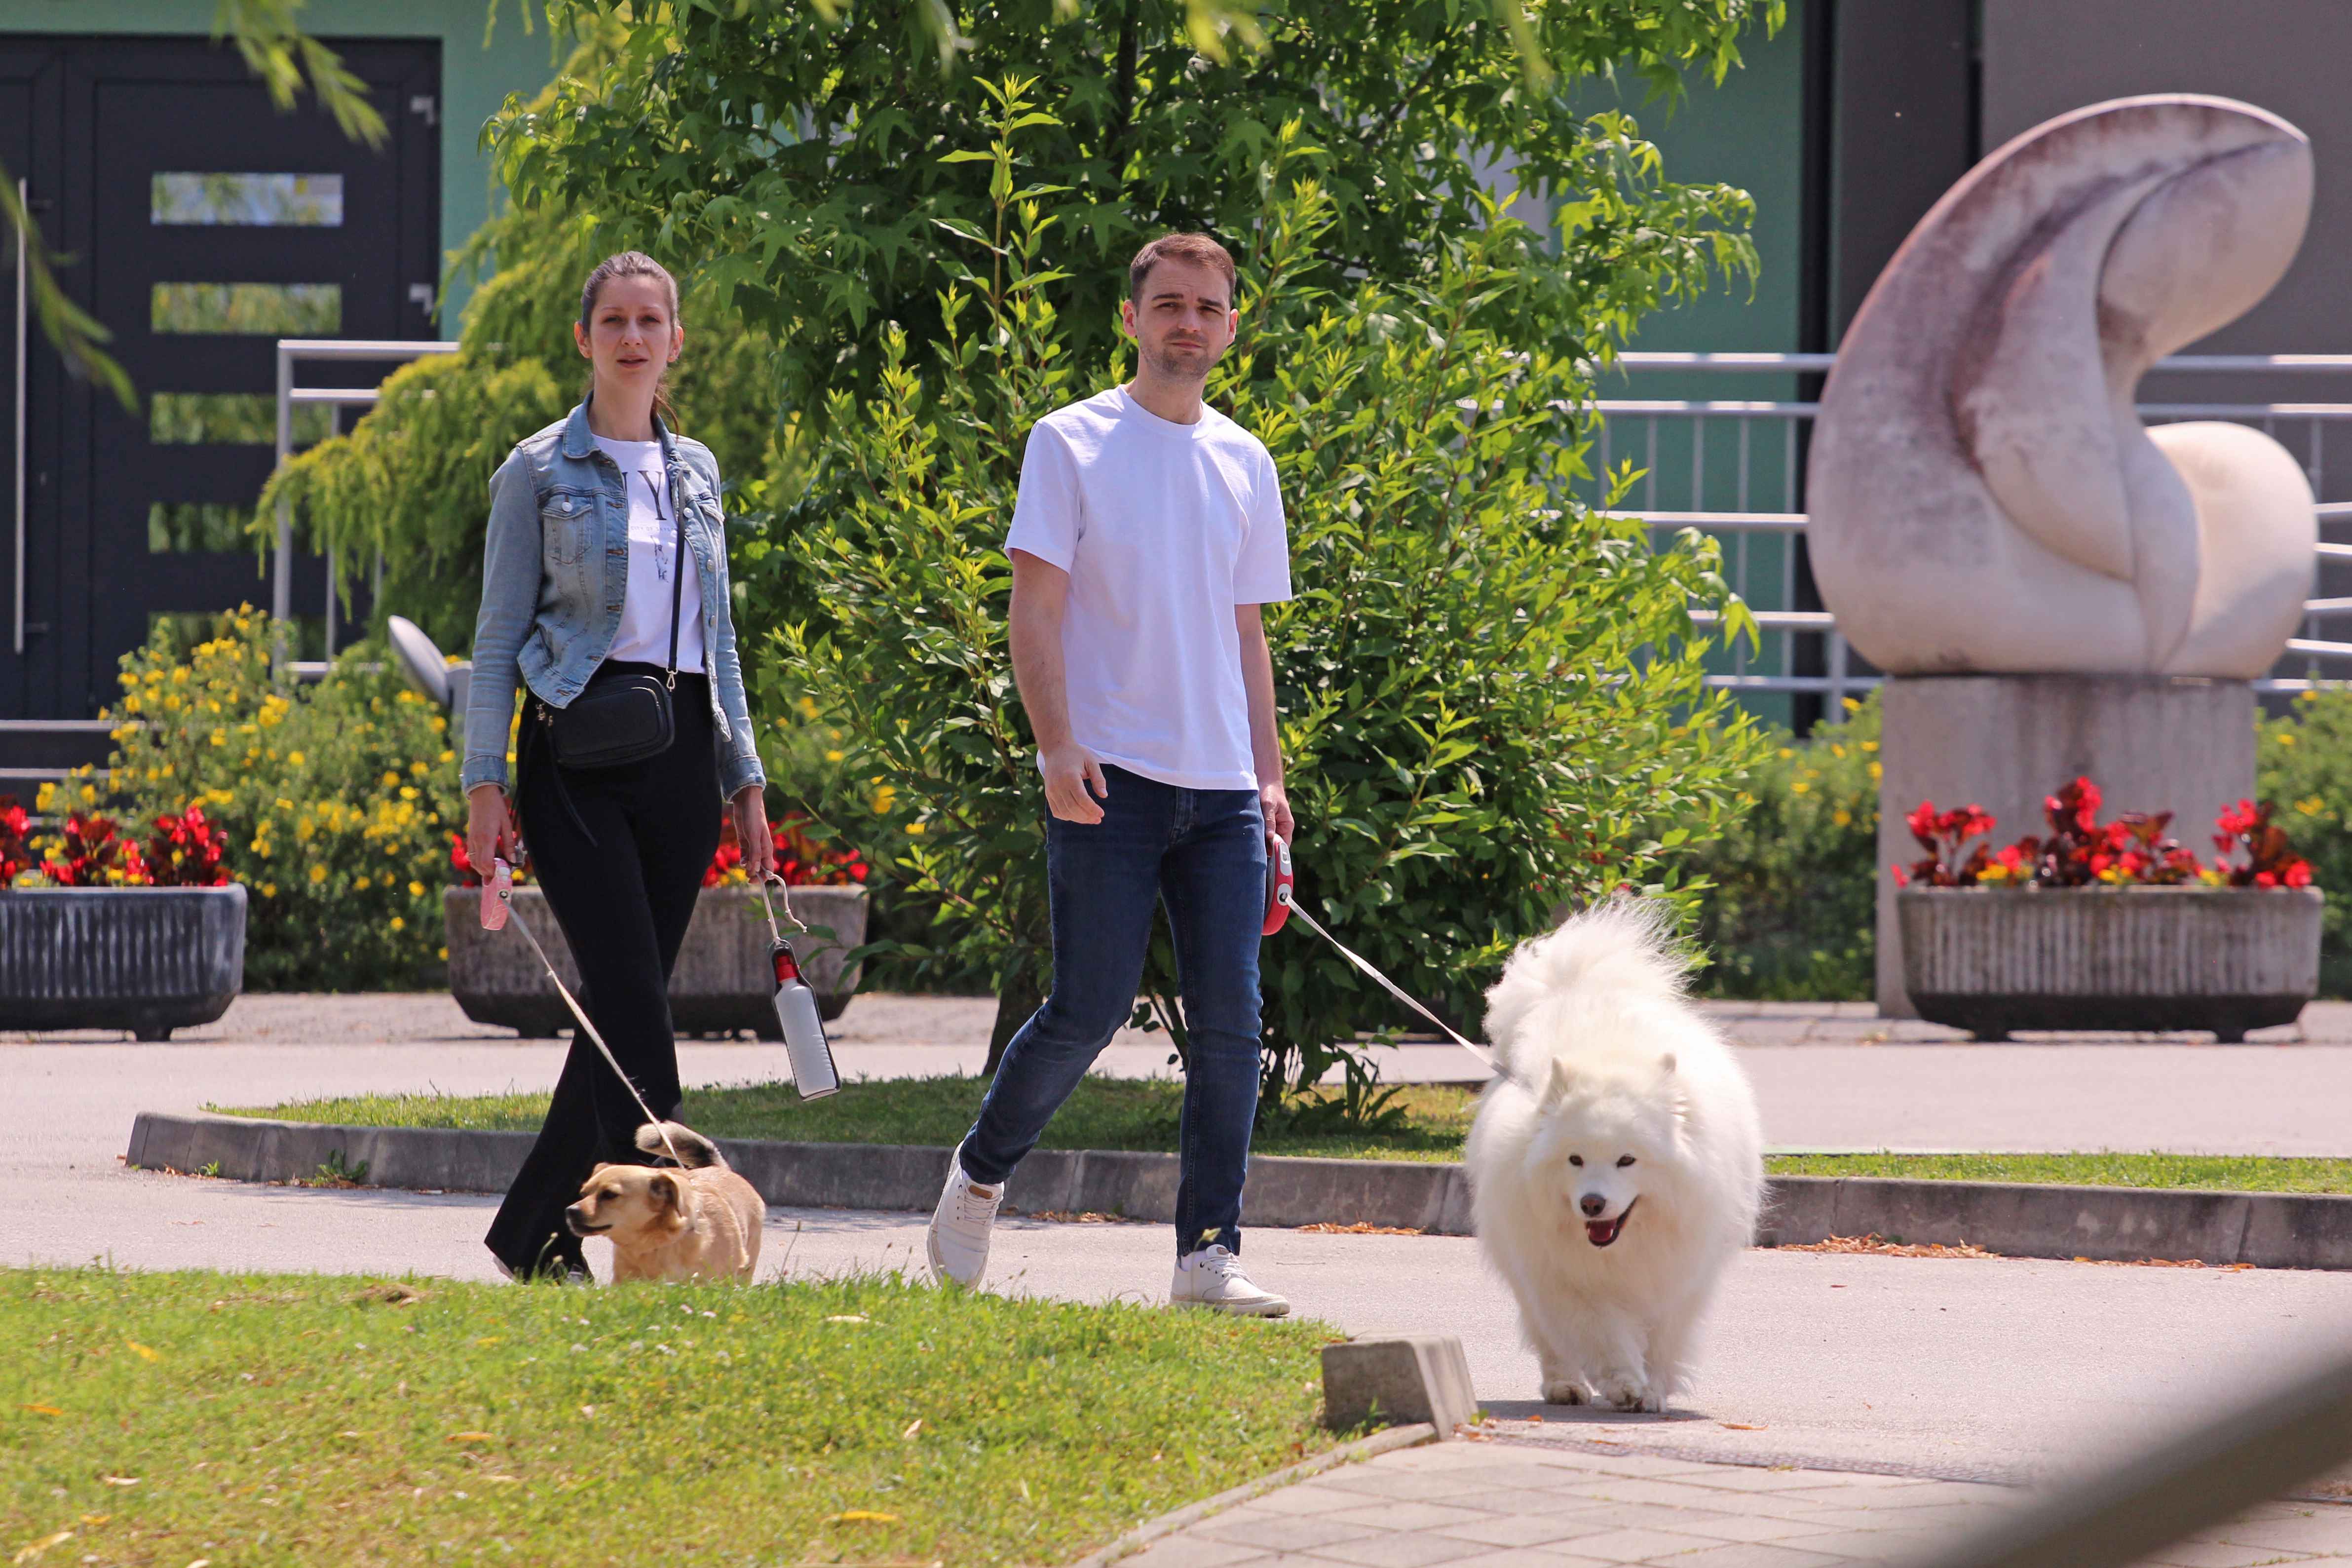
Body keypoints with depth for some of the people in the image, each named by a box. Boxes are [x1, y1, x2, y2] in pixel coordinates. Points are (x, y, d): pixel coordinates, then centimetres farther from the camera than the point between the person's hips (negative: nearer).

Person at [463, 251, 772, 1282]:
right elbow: (499, 635, 0)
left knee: (626, 1006, 3)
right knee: (634, 1005, -15)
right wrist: (484, 783, -8)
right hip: (580, 747, -5)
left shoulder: (697, 472, 16)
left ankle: (535, 1236, 11)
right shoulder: (541, 472, 1)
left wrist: (745, 780, 17)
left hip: (681, 751, 5)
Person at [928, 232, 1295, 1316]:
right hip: (1110, 779, -5)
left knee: (1230, 1020, -4)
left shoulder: (1245, 464, 16)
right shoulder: (1073, 444, 1)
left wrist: (1269, 776, 14)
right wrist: (1056, 741, -17)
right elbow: (1035, 608, -5)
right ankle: (980, 1173, 17)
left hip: (1222, 785, 5)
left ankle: (1209, 1254, -2)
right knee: (1089, 1011, -7)